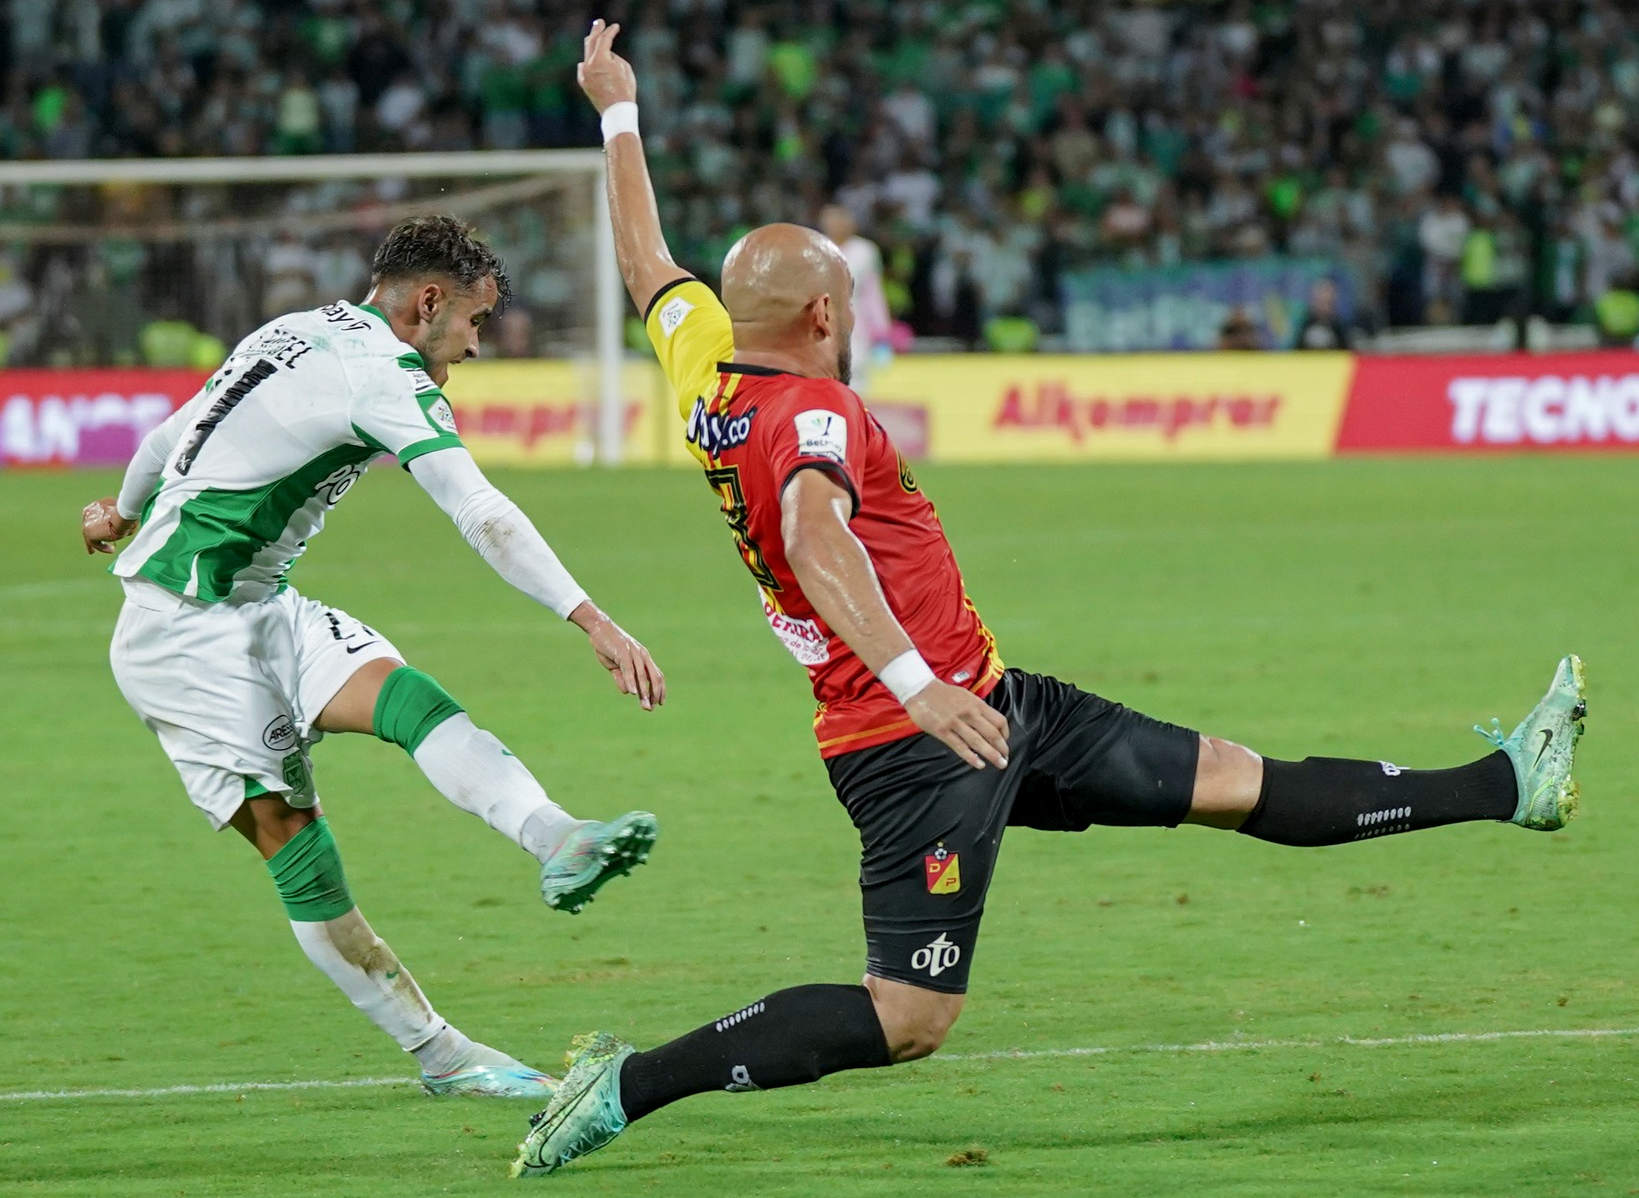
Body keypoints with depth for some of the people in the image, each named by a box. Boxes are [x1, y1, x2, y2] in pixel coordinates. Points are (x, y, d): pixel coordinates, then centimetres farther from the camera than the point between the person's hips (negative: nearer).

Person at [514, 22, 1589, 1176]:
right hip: (924, 745, -10)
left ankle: (1506, 785, 19)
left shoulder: (707, 369, 8)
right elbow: (814, 535, -38)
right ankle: (625, 1086, -8)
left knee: (1244, 783, 15)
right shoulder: (812, 413, -19)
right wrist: (912, 682, -48)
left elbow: (649, 265, 24)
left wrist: (620, 115, 37)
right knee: (906, 1019, -12)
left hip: (987, 704, 10)